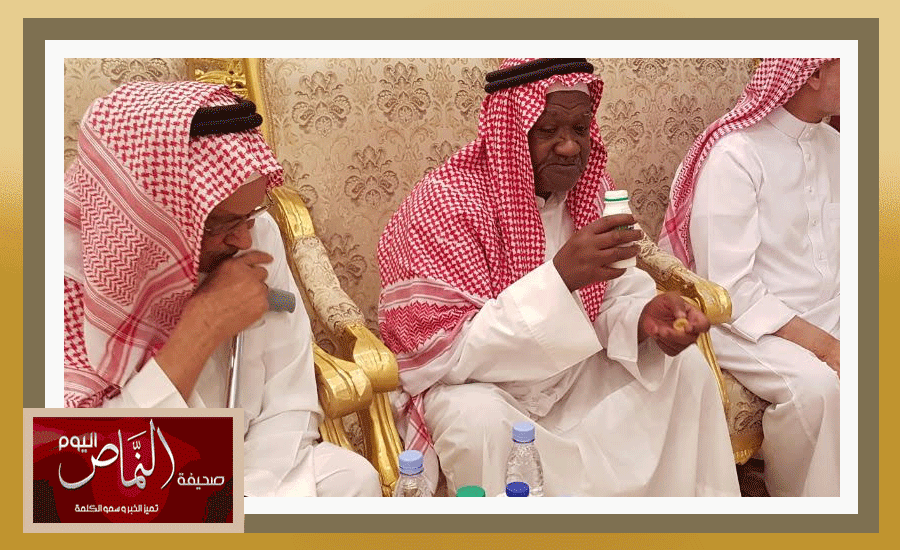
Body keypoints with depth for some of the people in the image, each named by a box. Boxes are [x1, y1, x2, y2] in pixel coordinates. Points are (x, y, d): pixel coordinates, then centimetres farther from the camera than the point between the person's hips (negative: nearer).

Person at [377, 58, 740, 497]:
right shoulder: (444, 202, -24)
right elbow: (449, 351, -29)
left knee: (684, 366, -3)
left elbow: (608, 301, 1)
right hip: (467, 381, -6)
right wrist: (559, 276, -39)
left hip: (569, 371, 6)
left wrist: (645, 318, -25)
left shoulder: (587, 187, -4)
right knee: (482, 420, -37)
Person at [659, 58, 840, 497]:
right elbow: (728, 287, -18)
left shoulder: (833, 146, 11)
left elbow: (839, 257, 10)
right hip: (749, 324, -7)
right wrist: (821, 344, -21)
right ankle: (797, 503, -7)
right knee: (814, 384, -31)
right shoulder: (736, 154, -14)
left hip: (825, 321, 7)